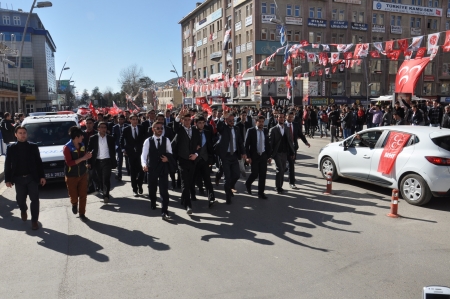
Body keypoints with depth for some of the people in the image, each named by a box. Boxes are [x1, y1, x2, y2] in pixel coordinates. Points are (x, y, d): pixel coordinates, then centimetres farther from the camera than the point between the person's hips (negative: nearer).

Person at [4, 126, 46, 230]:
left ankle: (34, 220, 8)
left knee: (34, 199, -2)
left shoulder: (33, 146, 1)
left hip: (32, 177, -1)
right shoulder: (11, 148, 1)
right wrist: (7, 179, -1)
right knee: (20, 199, 11)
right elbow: (7, 165, 3)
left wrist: (42, 176, -3)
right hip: (19, 178, 1)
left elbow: (39, 162, 2)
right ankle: (23, 210, 45)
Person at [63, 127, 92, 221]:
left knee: (83, 195, 6)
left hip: (83, 174, 5)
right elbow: (69, 163, -24)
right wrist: (82, 158, -27)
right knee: (73, 196, 7)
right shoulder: (67, 148, -17)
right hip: (71, 176, -4)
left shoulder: (82, 145, 1)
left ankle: (82, 213, 20)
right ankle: (74, 204, 42)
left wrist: (87, 156, -7)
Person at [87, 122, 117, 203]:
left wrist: (113, 162, 4)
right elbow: (89, 150, 2)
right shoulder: (93, 138, 3)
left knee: (106, 179, -10)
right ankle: (103, 193, 27)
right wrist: (89, 162, -4)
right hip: (97, 162, 2)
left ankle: (106, 195, -9)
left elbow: (113, 151, 8)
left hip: (107, 161, -1)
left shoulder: (110, 138, 5)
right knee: (99, 179, 10)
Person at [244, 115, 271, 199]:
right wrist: (248, 157, -12)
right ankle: (248, 184, 27)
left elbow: (268, 144, 10)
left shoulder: (266, 131, 5)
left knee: (263, 175, 3)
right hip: (254, 156, -3)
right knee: (255, 174, -5)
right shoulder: (251, 131, -6)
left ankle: (261, 192, 15)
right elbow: (247, 144, -7)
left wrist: (269, 156, 7)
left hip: (263, 155, 4)